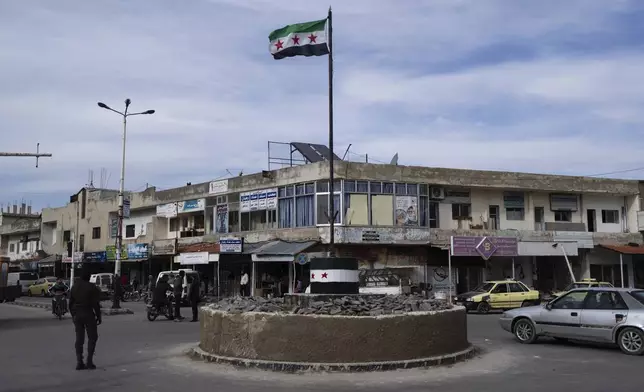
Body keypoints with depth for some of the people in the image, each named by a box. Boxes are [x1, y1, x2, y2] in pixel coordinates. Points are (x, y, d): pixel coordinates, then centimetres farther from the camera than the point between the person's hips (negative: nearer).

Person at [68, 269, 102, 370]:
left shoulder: (74, 287, 9)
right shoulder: (91, 287, -9)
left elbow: (70, 303, 12)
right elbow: (95, 304, -11)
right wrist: (99, 316, -4)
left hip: (77, 315, 5)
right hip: (88, 314, -5)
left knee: (79, 339, 8)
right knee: (92, 337, 6)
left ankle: (79, 362, 5)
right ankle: (89, 361, -1)